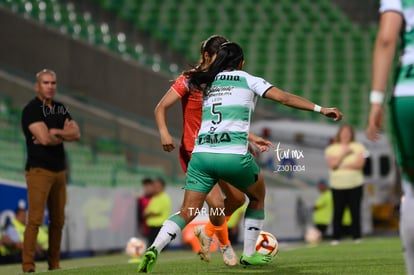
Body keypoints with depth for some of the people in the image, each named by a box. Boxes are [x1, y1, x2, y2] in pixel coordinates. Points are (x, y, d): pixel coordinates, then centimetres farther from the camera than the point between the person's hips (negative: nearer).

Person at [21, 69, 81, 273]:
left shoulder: (61, 109, 16)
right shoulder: (31, 109, -7)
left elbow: (76, 134, 3)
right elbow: (44, 138, -19)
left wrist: (54, 132, -11)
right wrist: (64, 134, -1)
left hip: (59, 171, 7)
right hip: (39, 170, -7)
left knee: (58, 221, 7)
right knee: (35, 219, -13)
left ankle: (54, 265, 14)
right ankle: (28, 266, -14)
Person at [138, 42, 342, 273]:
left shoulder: (207, 82, 20)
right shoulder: (248, 80, 10)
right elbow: (283, 97, 1)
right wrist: (320, 109, 1)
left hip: (201, 155, 3)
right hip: (234, 156, -3)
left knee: (187, 213, 3)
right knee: (258, 196, 24)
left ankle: (154, 249, -20)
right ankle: (249, 254, 25)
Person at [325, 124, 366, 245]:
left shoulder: (358, 147, 7)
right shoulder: (331, 149, 9)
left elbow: (360, 163, -6)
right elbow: (331, 164, -6)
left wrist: (342, 166, -7)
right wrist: (343, 153, -11)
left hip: (355, 184, 0)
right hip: (337, 185, 0)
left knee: (355, 211, -3)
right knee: (338, 212, -3)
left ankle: (356, 236, 2)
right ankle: (336, 238, 1)